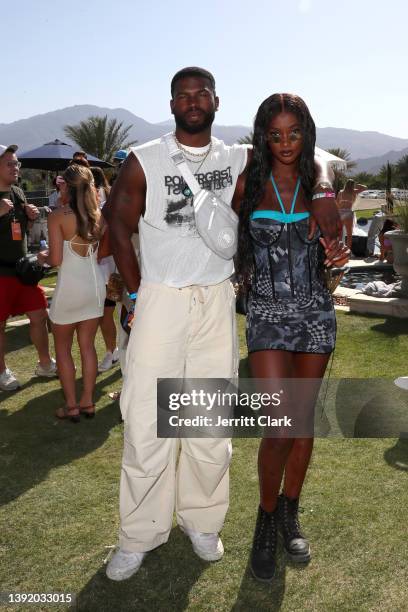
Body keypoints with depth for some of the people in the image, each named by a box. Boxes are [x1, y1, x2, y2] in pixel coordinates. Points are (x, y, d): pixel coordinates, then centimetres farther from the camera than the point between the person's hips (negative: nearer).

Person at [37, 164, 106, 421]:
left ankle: (71, 406, 14)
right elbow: (102, 252, 8)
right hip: (95, 283, 5)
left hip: (70, 287, -4)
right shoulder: (99, 216, 1)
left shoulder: (58, 216, -13)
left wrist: (42, 257, 6)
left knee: (63, 348, 11)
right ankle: (88, 402, 20)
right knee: (87, 346, 14)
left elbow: (56, 259, -14)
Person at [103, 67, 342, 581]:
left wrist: (322, 193, -7)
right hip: (159, 300, -2)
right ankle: (139, 534, 15)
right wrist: (137, 292, 0)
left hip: (217, 302, 2)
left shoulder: (239, 160, 5)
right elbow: (119, 226, 4)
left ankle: (202, 519, 28)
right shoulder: (144, 161, -1)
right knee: (146, 420, -2)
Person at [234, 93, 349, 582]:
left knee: (304, 419, 9)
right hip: (268, 313, -2)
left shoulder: (319, 184, 6)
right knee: (280, 427, -10)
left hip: (315, 311, 3)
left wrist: (338, 256, -7)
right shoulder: (249, 184, 0)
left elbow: (328, 246, 14)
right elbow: (234, 243, 10)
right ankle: (267, 519, 16)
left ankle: (289, 512, 30)